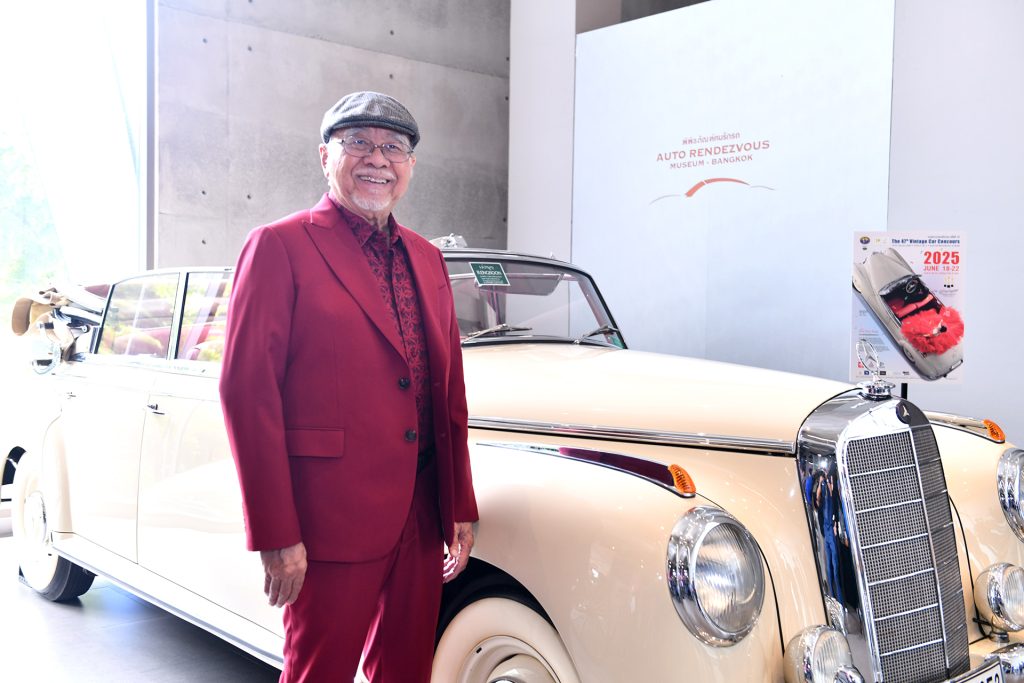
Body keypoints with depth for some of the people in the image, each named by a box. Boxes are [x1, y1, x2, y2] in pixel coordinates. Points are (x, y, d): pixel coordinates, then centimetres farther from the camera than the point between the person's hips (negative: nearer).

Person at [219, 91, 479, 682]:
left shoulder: (427, 259, 13)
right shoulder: (280, 246, -6)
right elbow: (247, 392, -12)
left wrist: (460, 508, 11)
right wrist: (276, 536, -15)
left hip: (421, 518, 6)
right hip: (331, 519, -6)